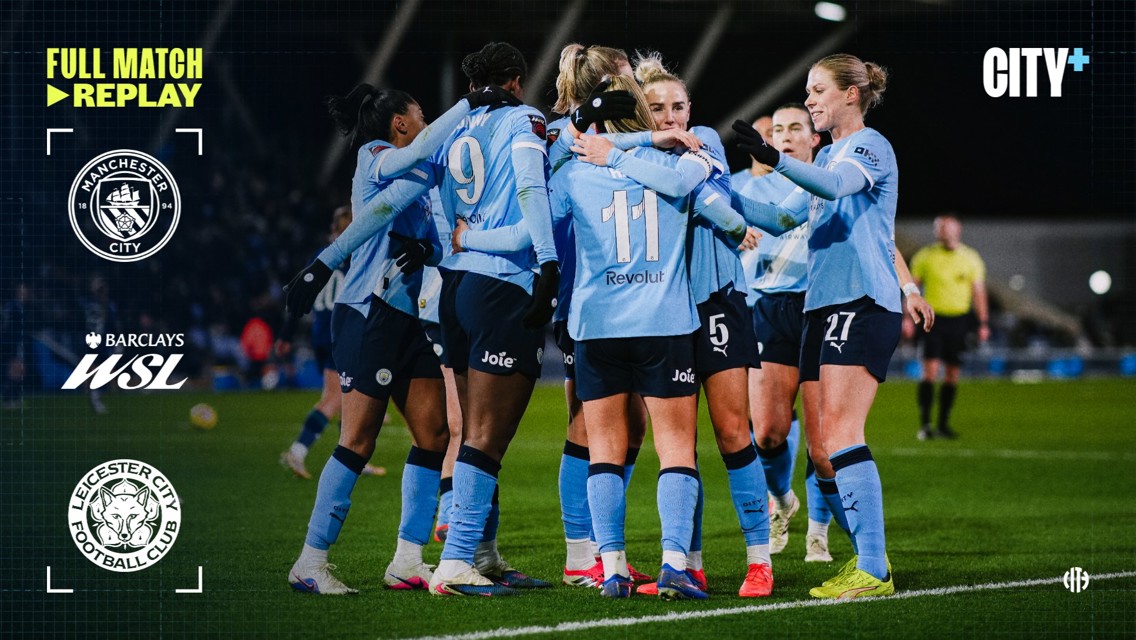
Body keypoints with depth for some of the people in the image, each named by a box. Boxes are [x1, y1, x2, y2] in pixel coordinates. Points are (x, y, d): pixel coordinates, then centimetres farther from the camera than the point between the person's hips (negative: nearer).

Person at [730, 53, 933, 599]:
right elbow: (783, 219, 27)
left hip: (864, 304, -9)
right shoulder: (828, 154, 23)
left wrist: (774, 159, -41)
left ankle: (873, 572, -20)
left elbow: (834, 184, -26)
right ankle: (868, 555, 14)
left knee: (839, 435, -18)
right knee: (819, 447, 4)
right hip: (824, 307, 9)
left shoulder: (870, 145, -4)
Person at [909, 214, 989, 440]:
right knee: (930, 369, -13)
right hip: (933, 318, -2)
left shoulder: (970, 259, 5)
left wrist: (983, 323, 3)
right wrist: (908, 319, 2)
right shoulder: (925, 257, 2)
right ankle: (924, 423, -14)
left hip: (959, 320, 2)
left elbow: (978, 292, 9)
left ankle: (943, 424, 13)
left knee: (952, 374, 4)